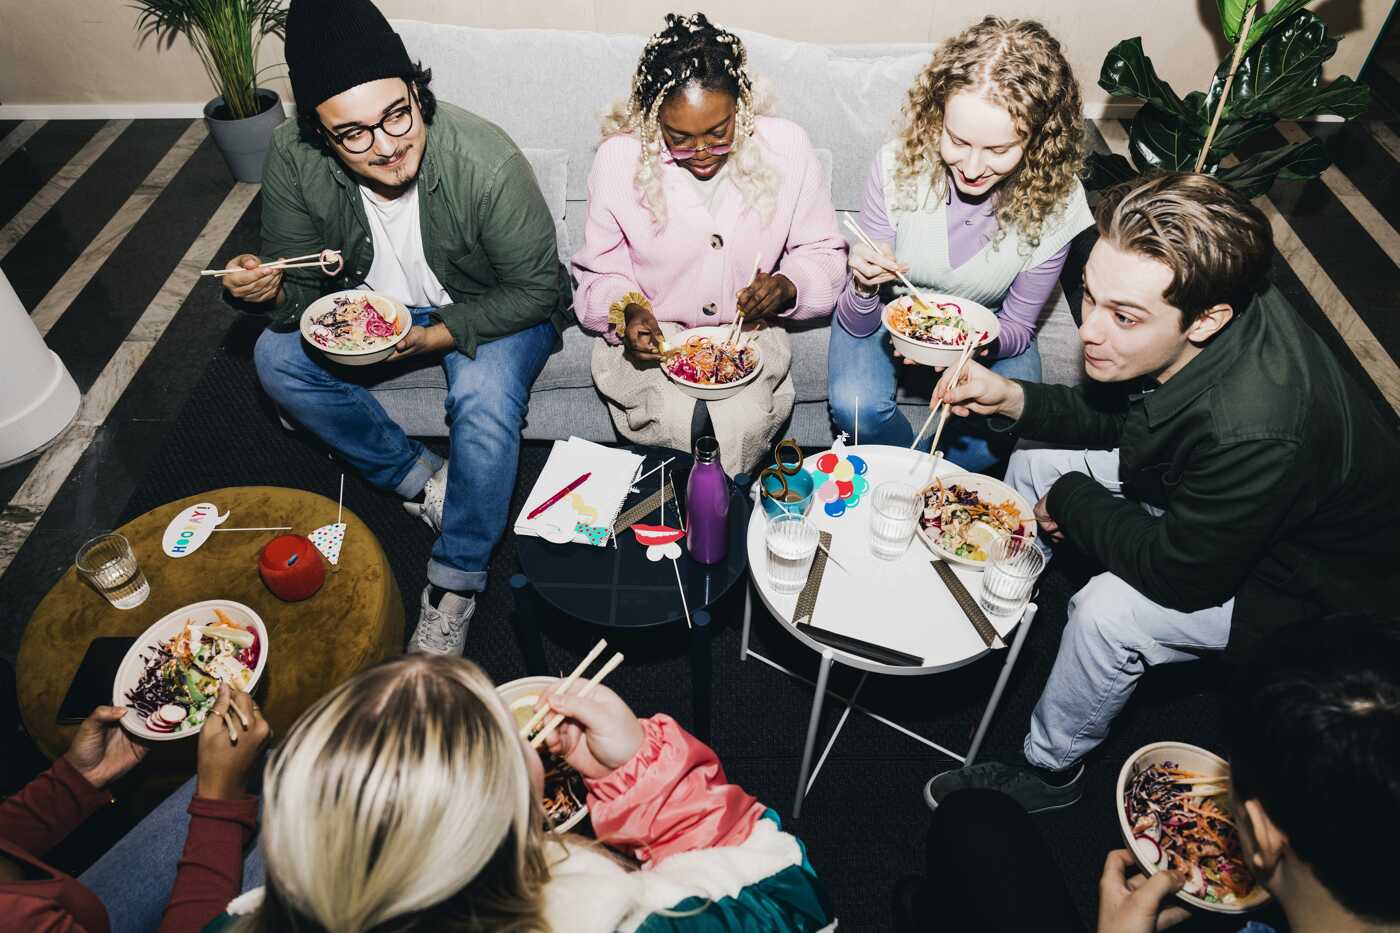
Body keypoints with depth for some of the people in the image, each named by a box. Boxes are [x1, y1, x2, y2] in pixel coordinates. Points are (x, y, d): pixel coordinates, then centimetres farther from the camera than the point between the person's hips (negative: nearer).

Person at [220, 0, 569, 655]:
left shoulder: (486, 161, -32)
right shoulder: (293, 159, -21)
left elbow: (535, 287, -22)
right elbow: (301, 281, -10)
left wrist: (439, 334, -31)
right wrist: (271, 290, -34)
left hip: (491, 310, -4)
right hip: (380, 302, 5)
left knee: (484, 397, -33)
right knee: (278, 358, -12)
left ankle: (455, 581, -12)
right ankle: (423, 480, -1)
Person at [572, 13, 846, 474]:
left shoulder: (786, 146, -7)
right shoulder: (619, 159, -9)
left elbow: (822, 253, 4)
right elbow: (600, 274, 2)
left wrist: (788, 285, -18)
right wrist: (628, 312, -19)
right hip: (653, 335, -1)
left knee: (744, 422, -28)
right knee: (688, 426, -28)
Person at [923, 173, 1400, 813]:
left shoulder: (1259, 430, -44)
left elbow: (1178, 573, -30)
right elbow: (1121, 419, -2)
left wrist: (1070, 502, -16)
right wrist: (1011, 398, -17)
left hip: (1303, 585, -8)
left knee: (1109, 611, -29)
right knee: (1032, 468, 2)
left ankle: (1047, 773, 2)